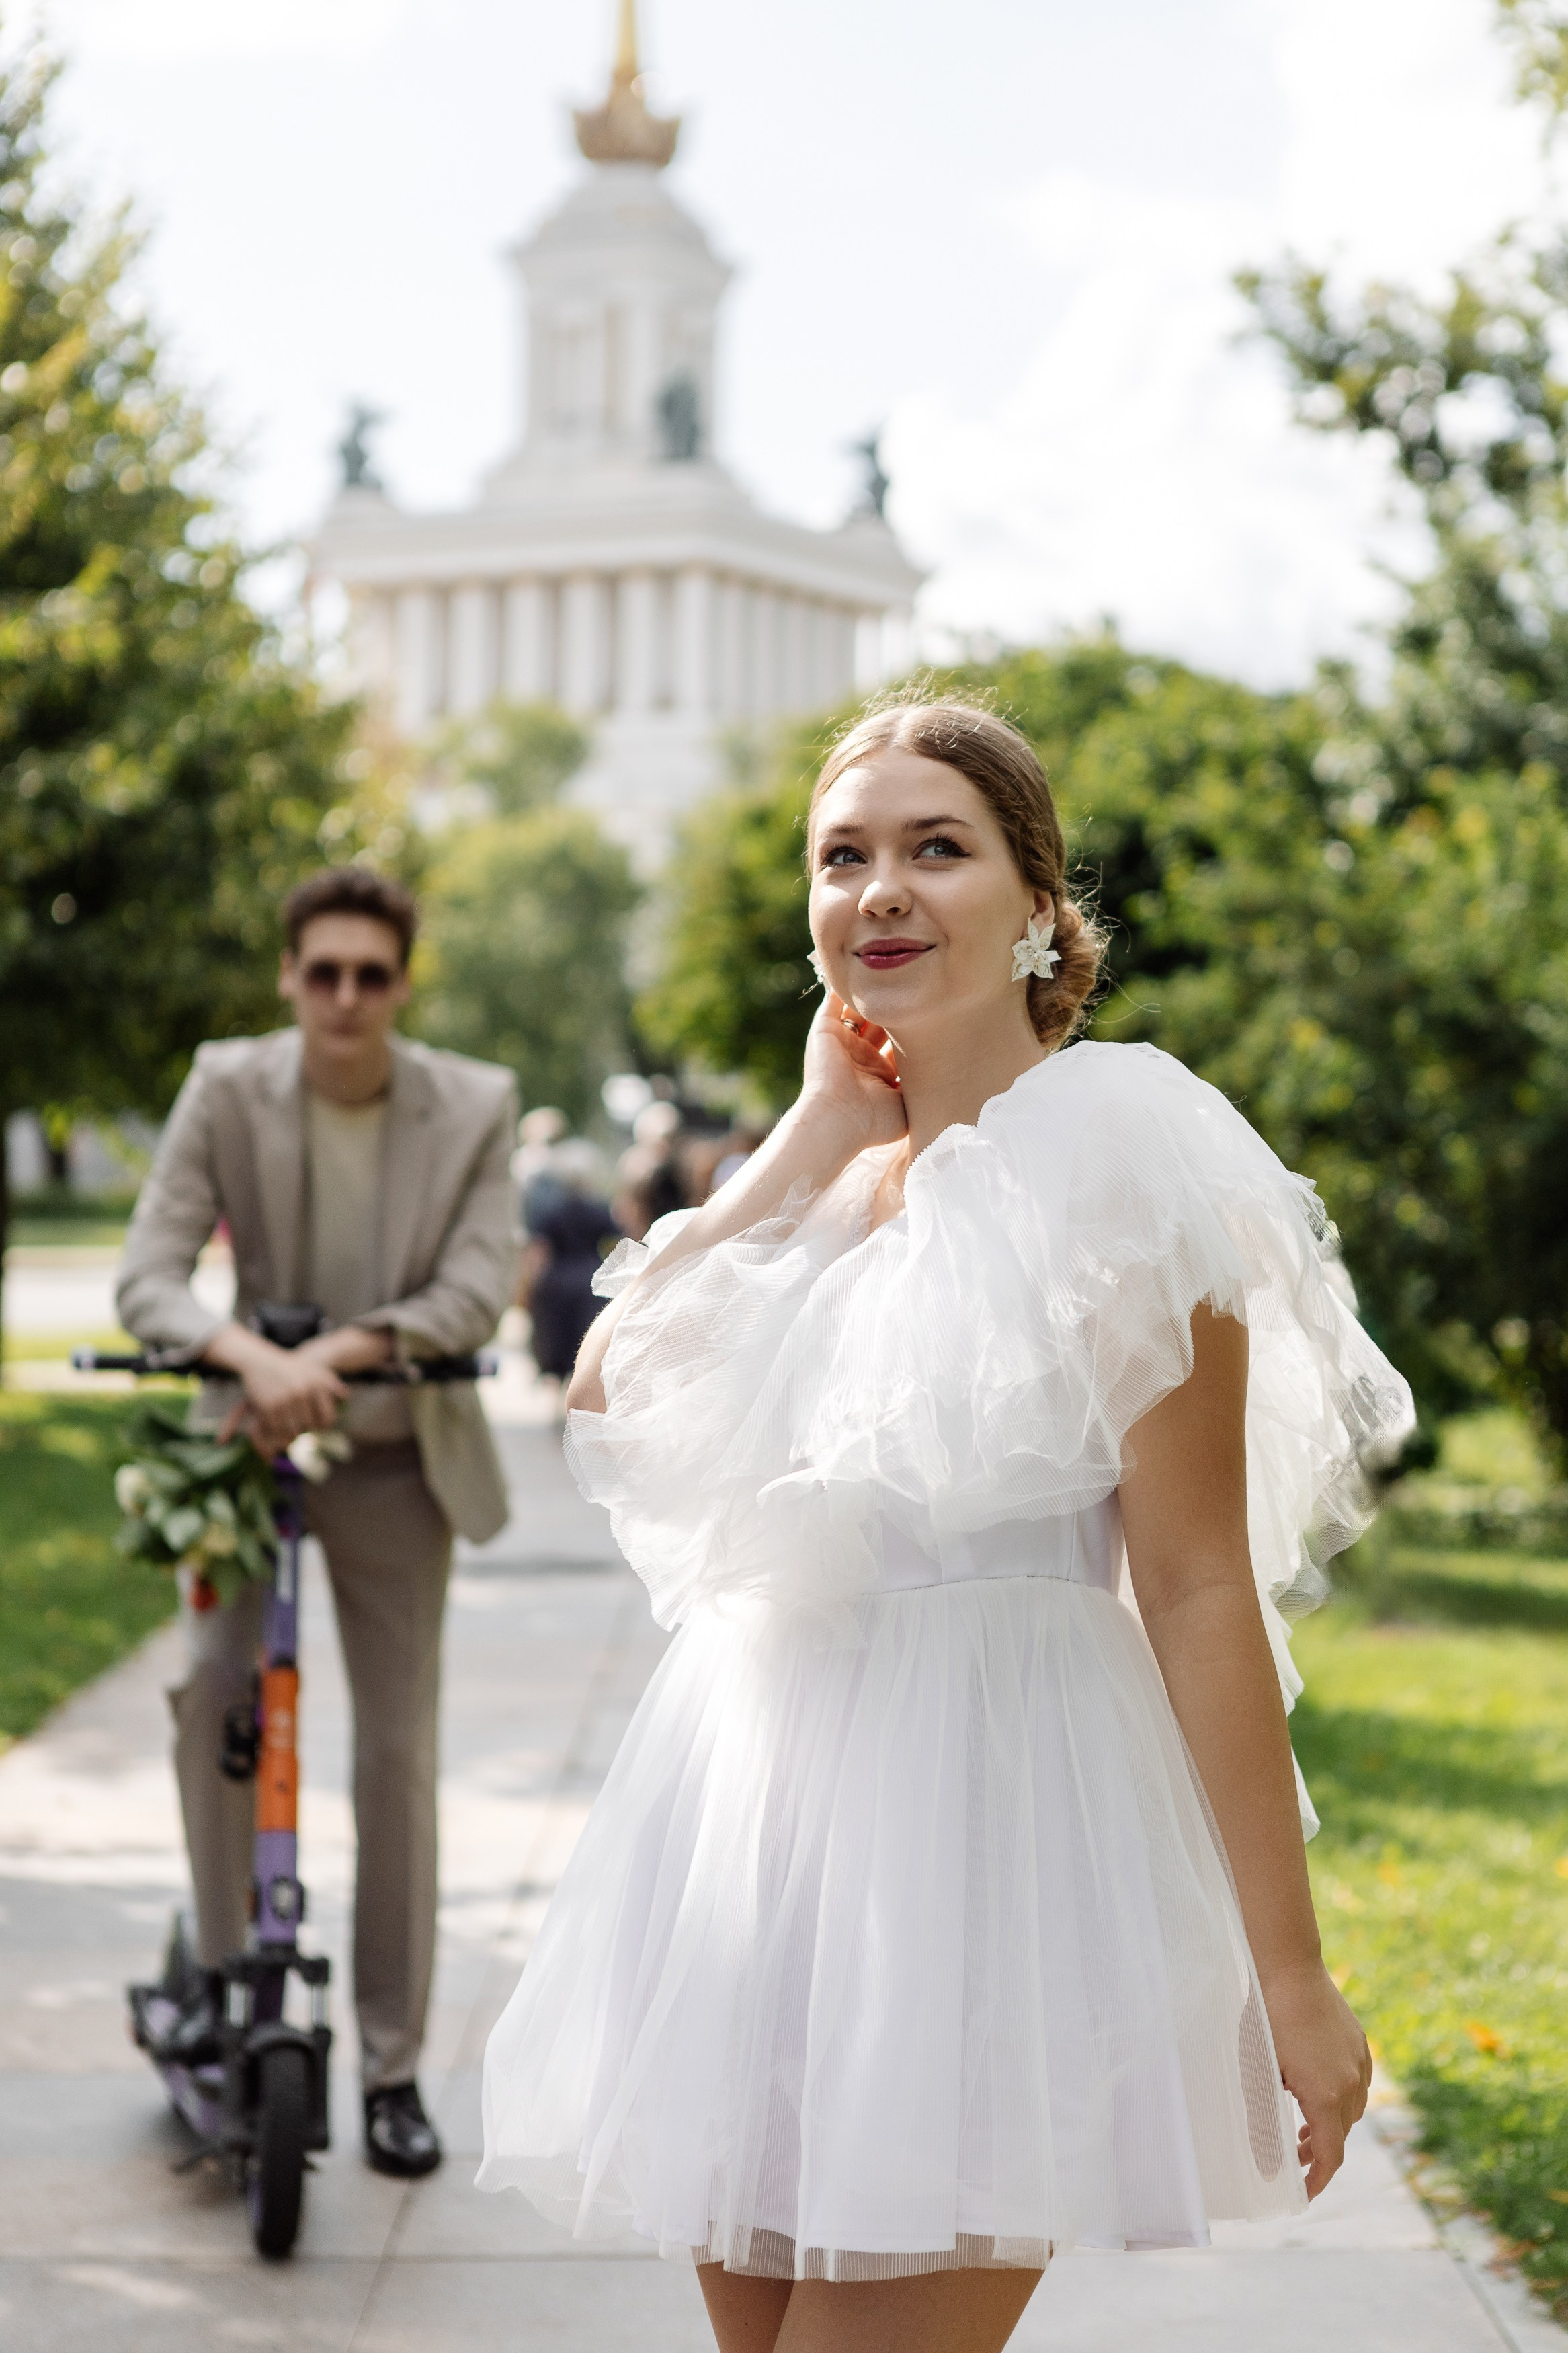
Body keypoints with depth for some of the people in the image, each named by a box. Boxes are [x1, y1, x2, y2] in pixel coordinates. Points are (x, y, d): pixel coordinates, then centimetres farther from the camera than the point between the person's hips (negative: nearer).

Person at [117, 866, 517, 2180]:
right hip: (252, 1436, 0)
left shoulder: (474, 1109, -10)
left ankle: (395, 2069, 14)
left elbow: (479, 1292, -17)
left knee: (399, 1754, 2)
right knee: (211, 1691, -18)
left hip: (398, 1461, 0)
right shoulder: (228, 1089, -11)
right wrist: (253, 1356, -37)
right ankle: (222, 1962, 9)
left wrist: (332, 1355, -31)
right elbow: (149, 1274, -17)